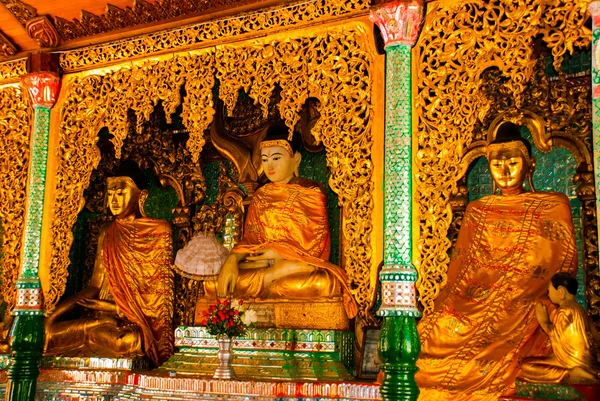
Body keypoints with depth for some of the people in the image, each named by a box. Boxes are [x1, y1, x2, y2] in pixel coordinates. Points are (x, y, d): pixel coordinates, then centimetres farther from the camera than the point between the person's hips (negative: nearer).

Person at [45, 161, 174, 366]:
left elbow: (158, 295, -3)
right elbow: (94, 286, 11)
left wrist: (113, 307, -11)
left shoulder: (158, 231, 0)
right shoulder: (107, 234, 16)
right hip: (103, 317, 2)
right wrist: (57, 311, -5)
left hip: (137, 321, -2)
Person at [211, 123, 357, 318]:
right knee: (213, 283, -23)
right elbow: (249, 240, 6)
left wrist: (276, 253, -14)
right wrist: (231, 260, -14)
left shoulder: (311, 192, 2)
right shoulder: (261, 196, 14)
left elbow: (314, 243, -6)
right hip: (261, 263, 3)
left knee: (325, 283, -38)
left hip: (303, 263, -3)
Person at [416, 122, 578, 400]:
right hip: (474, 300, 3)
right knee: (440, 329, -19)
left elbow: (564, 263, 3)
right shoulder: (476, 210, 17)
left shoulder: (553, 207, 9)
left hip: (522, 305, -3)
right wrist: (449, 304, -1)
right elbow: (459, 266, 13)